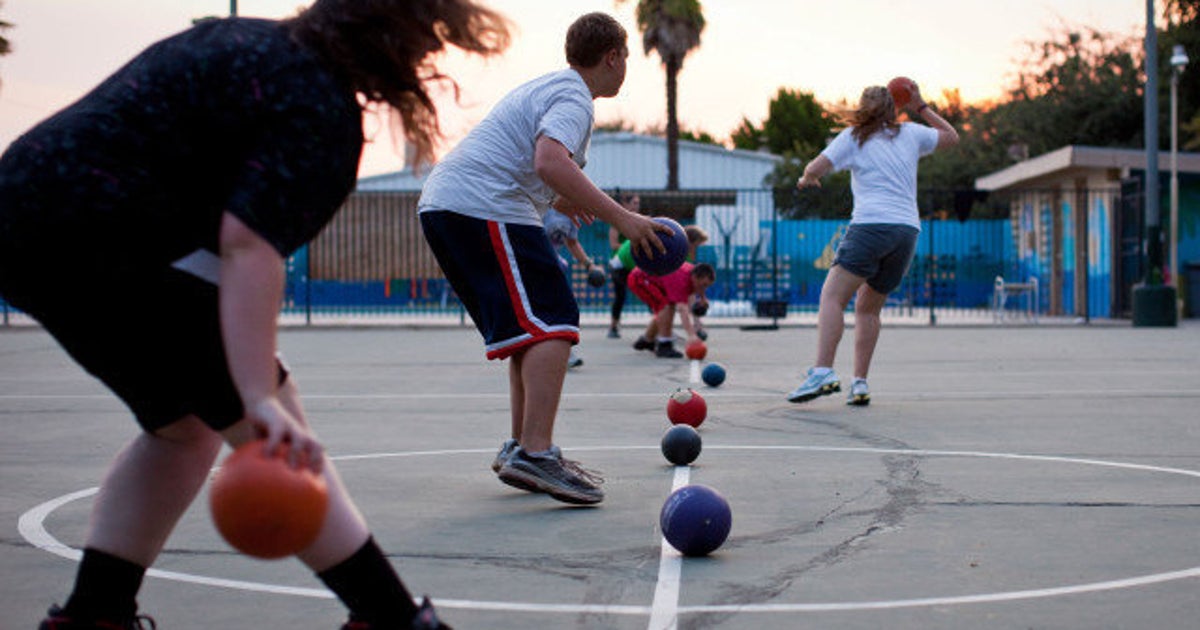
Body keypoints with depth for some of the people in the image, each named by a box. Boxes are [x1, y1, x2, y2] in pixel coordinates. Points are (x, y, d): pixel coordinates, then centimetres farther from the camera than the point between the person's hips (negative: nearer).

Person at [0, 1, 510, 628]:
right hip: (102, 243, -10)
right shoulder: (320, 105, -12)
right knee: (271, 433, -7)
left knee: (183, 425, 20)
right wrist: (260, 398, -30)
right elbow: (249, 244, -25)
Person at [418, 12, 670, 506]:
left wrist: (556, 200, 47)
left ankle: (521, 447, 18)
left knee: (532, 327, 15)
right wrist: (621, 218, -27)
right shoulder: (572, 97, -7)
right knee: (552, 324, -14)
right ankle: (535, 454, -23)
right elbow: (550, 161, -26)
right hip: (484, 209, -11)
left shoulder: (550, 86, 25)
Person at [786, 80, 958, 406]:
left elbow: (815, 168, 1)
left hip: (871, 224, -5)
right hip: (908, 230, 5)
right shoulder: (910, 134, 20)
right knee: (868, 308, 14)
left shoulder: (853, 136, 9)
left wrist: (806, 180, 23)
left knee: (831, 297, -12)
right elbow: (951, 136, 36)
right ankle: (859, 384, 7)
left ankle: (823, 372, -30)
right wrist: (921, 108, 39)